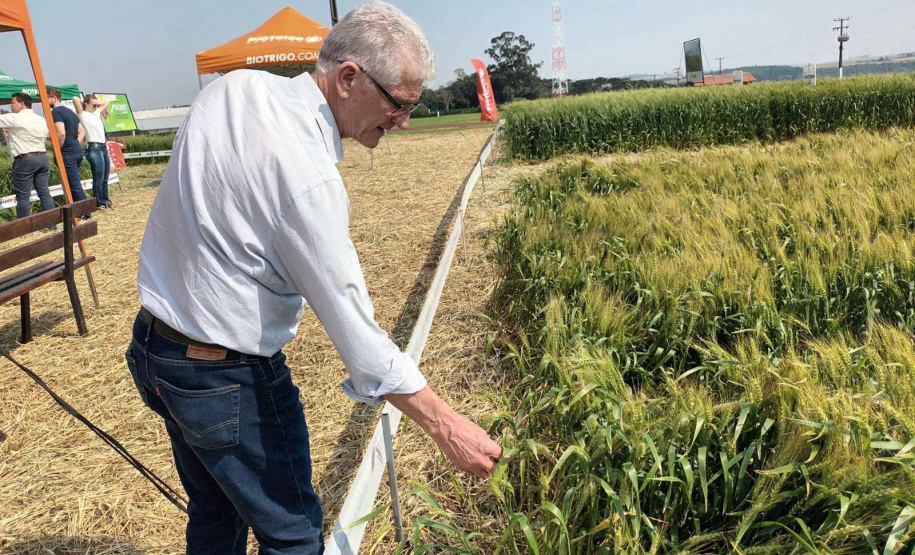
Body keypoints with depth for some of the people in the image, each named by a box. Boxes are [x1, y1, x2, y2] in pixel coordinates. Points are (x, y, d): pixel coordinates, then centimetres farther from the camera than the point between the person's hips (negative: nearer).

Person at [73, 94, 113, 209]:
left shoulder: (96, 113, 19)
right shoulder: (83, 115, -2)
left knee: (105, 178, 13)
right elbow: (75, 99, -15)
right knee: (98, 179, -4)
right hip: (94, 149, -8)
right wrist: (84, 103, 2)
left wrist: (97, 103, 20)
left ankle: (106, 200, 21)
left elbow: (106, 102, 32)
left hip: (103, 147, 8)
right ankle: (100, 203, 3)